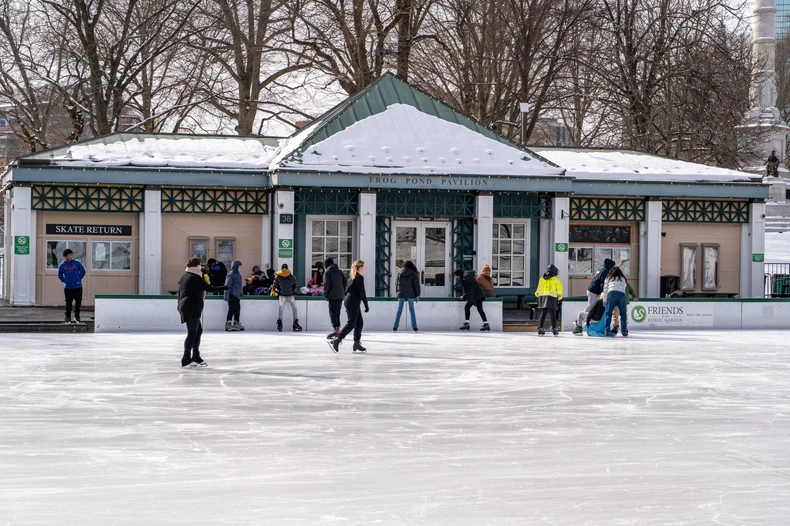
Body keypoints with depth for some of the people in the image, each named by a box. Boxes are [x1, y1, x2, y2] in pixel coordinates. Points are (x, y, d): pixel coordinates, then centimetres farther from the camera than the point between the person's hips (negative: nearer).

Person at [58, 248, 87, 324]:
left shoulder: (77, 263, -1)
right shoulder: (62, 265, 0)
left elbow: (83, 271, 9)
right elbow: (60, 275, 12)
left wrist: (79, 279, -1)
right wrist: (65, 281, -1)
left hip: (78, 286, 0)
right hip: (68, 287, 0)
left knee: (78, 301, 0)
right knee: (68, 303, 1)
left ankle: (77, 317, 16)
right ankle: (68, 318, 11)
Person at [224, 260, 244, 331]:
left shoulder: (238, 274, 16)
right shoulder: (231, 275, -11)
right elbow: (227, 285, -14)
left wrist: (240, 293, 24)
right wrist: (227, 297, -19)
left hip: (237, 295, 9)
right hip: (232, 295, -9)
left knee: (238, 309, 11)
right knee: (232, 309, -9)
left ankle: (236, 323, 18)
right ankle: (228, 324, -6)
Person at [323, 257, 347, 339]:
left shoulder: (327, 272, -6)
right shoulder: (339, 271, 12)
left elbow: (326, 285, -13)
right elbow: (345, 282, 11)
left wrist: (325, 295, -3)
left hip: (332, 296, -6)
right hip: (340, 296, 6)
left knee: (332, 313, -6)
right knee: (337, 312, 16)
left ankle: (335, 329, -16)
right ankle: (338, 328, 20)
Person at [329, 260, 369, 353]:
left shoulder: (354, 277, 16)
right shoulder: (360, 278, -13)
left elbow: (347, 290, 20)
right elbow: (362, 293, -16)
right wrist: (366, 305, -11)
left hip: (349, 301, 10)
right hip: (353, 302, -10)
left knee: (359, 323, 10)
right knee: (351, 323, -10)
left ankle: (357, 343, 9)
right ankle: (336, 341, -14)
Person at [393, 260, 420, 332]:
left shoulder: (400, 273, 7)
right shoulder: (413, 274, -2)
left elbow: (397, 283, 13)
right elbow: (416, 284, -4)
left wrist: (397, 292, 23)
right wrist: (417, 295, -1)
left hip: (401, 294, 2)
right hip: (410, 294, -2)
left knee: (399, 310, 7)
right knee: (412, 310, 5)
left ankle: (395, 326, 2)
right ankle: (414, 326, 1)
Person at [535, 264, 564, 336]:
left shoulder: (541, 279, 14)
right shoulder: (556, 280, 0)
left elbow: (538, 290, 15)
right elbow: (559, 291, -1)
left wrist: (539, 297, 22)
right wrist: (560, 299, 6)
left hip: (542, 297, 4)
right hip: (551, 297, -4)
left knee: (543, 314, 8)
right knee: (552, 314, -2)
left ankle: (540, 328, 4)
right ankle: (554, 329, -2)